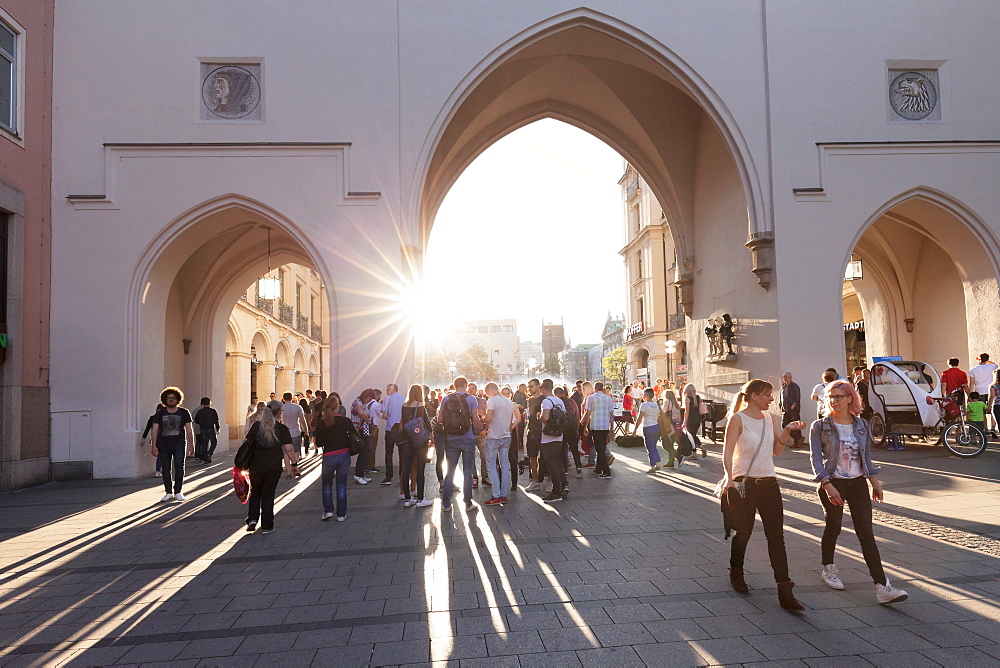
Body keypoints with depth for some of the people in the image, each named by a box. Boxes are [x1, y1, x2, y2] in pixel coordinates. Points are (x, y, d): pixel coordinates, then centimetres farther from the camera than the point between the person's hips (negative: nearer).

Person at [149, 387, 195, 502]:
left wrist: (191, 445, -2)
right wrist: (154, 446, -6)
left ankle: (178, 492, 0)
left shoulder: (184, 413, 6)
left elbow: (189, 430, 4)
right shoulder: (160, 414, 6)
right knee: (166, 469, 4)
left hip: (179, 444, -1)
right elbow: (154, 430, 3)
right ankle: (168, 493, 15)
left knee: (179, 467, -10)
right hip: (163, 445, 1)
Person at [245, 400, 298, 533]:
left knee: (255, 492, 21)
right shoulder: (282, 429, -5)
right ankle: (266, 526, 11)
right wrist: (294, 464, 3)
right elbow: (289, 449, -7)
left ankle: (252, 519, 8)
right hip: (274, 467, -2)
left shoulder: (257, 425, 1)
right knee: (268, 495, 8)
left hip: (256, 466, 2)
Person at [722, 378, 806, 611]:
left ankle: (785, 591, -1)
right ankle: (736, 574, 35)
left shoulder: (770, 418, 9)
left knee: (777, 536, -1)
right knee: (743, 532, 9)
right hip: (744, 482, -5)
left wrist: (787, 431, 1)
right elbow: (727, 452, -13)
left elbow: (776, 450, 15)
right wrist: (729, 478, -27)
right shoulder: (738, 419, -9)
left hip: (769, 482, 5)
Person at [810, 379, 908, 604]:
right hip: (832, 483, -2)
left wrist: (875, 481, 9)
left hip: (858, 483, 3)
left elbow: (867, 457, 15)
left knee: (866, 533, -3)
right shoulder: (820, 426, -5)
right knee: (833, 527, 8)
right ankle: (828, 569, 33)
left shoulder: (862, 425, 6)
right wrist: (827, 485, -20)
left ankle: (882, 586, -8)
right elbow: (816, 458, -10)